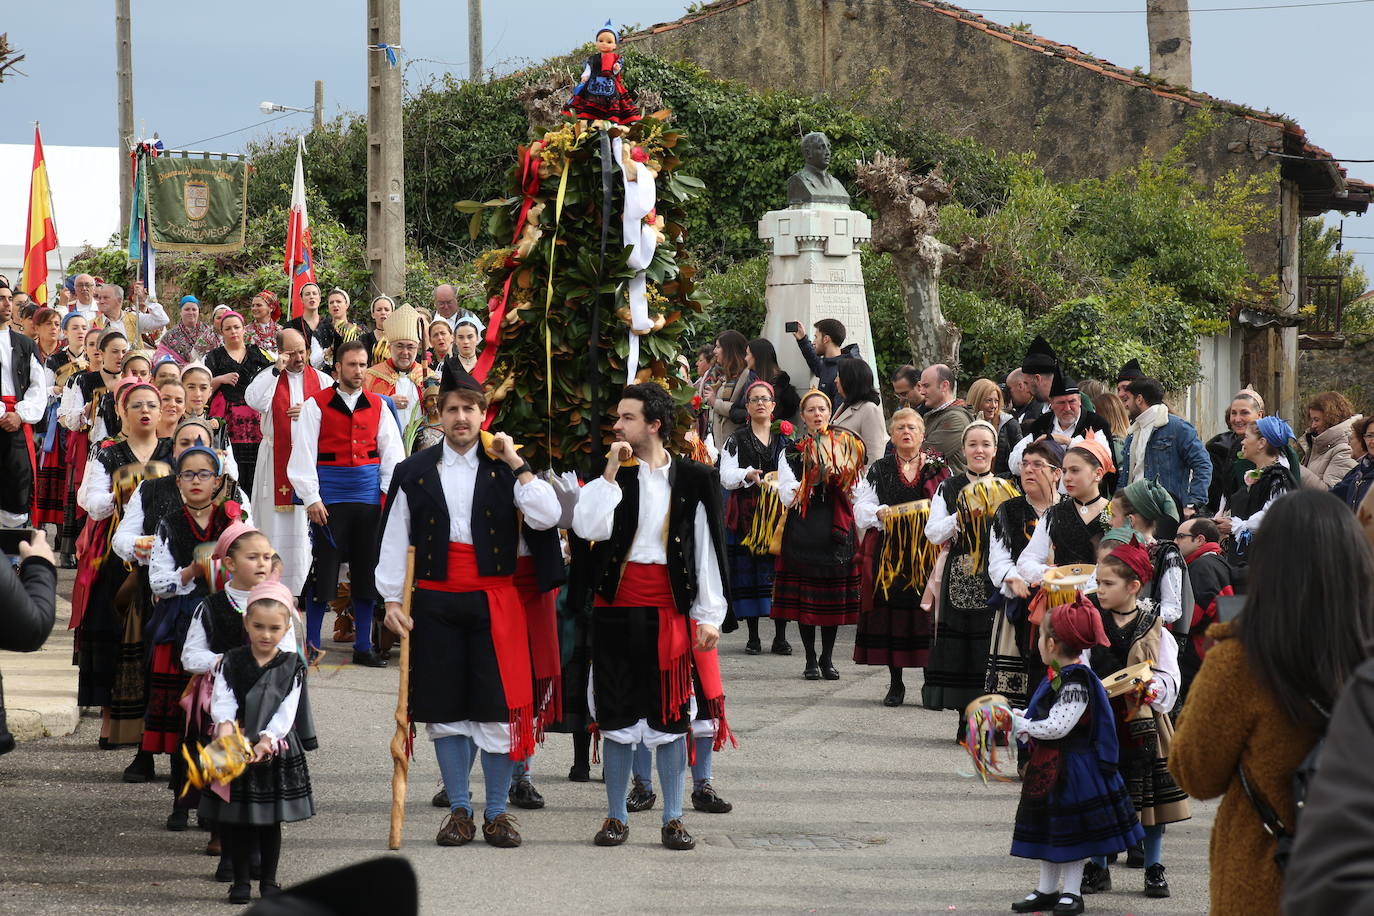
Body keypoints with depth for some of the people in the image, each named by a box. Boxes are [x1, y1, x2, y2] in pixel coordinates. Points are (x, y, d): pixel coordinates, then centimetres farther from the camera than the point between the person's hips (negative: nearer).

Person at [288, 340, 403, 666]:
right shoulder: (316, 404, 0)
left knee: (366, 573, 6)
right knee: (323, 572, -3)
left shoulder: (377, 406, 10)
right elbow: (304, 453, -3)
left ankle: (363, 646, 14)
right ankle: (311, 645, 5)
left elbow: (392, 453, 11)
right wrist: (311, 498, -10)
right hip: (330, 499, -3)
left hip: (369, 498, 3)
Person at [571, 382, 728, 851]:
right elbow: (588, 527, -12)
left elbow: (707, 551, 3)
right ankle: (616, 816, 13)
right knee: (617, 716, 5)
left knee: (671, 717, 2)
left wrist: (710, 616, 0)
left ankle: (673, 818, 9)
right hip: (616, 609, 1)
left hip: (670, 613, -1)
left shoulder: (693, 479, 2)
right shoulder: (607, 474, 5)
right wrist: (612, 471, -12)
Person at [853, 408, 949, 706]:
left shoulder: (938, 469, 11)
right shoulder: (879, 470, 12)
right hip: (890, 553, 1)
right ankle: (895, 684, 9)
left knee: (927, 612, -5)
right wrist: (880, 512, -14)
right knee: (892, 613, 0)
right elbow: (861, 508, 6)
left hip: (928, 550, -1)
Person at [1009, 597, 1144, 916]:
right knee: (1048, 827, 15)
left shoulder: (1075, 682, -22)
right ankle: (1047, 890, 25)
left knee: (1070, 830, 3)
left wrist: (1022, 725, -20)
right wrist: (1022, 718, 7)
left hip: (1071, 768, -10)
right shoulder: (1056, 676, 7)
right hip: (1049, 767, 10)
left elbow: (1058, 726, -28)